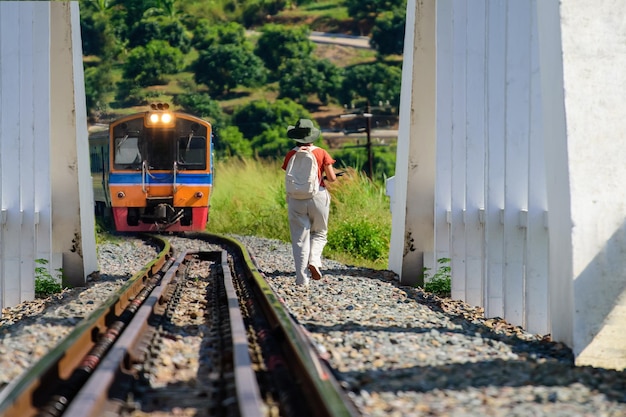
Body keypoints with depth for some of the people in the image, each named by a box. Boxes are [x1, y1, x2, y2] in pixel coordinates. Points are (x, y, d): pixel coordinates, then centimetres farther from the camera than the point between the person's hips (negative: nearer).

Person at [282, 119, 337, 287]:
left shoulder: (291, 155, -1)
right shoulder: (321, 153, -2)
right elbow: (332, 178, -3)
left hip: (296, 199, 0)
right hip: (318, 197, 0)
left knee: (300, 238, 4)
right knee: (319, 233, 18)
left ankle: (302, 278, -2)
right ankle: (314, 260, -8)